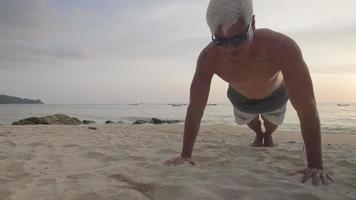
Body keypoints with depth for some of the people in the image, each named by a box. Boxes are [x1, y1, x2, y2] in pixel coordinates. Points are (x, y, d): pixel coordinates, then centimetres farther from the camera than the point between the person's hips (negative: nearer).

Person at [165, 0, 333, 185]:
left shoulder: (282, 48, -46)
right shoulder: (208, 58, -40)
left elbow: (307, 109, -43)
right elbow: (195, 107, -32)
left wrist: (315, 165, -45)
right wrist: (185, 154, -32)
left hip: (274, 95, -1)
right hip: (241, 97, 1)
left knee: (272, 124, 28)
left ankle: (268, 136, 64)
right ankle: (259, 134, 64)